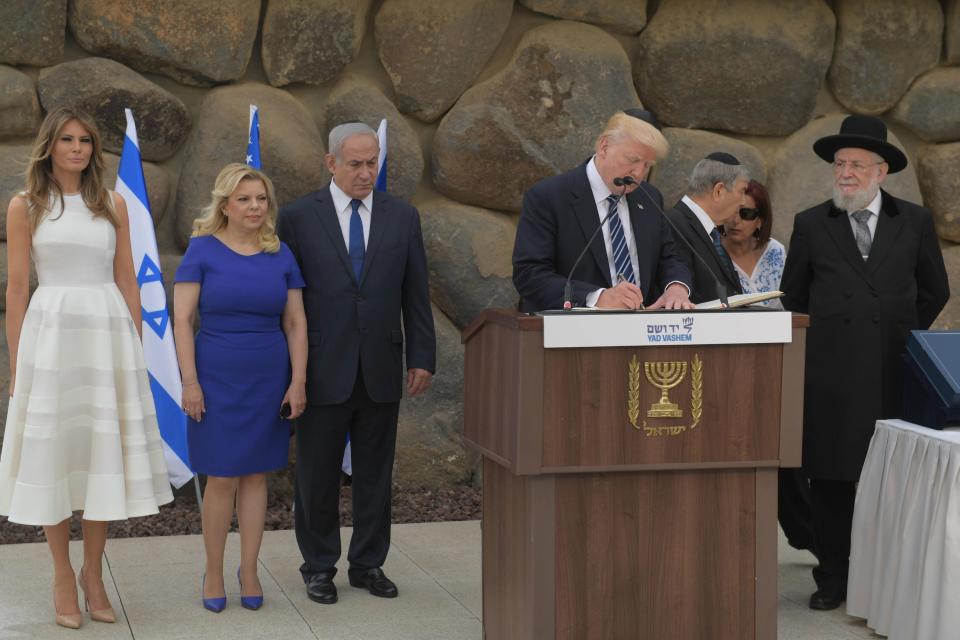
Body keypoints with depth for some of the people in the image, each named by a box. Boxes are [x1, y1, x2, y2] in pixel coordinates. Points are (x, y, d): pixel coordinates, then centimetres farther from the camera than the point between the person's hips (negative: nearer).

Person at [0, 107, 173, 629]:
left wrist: (135, 349, 6)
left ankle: (93, 573, 17)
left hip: (109, 332, 2)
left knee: (103, 452, 5)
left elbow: (127, 281, 11)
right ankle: (63, 576, 14)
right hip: (50, 334, -2)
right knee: (53, 451, 2)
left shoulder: (112, 205, 10)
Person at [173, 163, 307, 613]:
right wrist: (190, 382, -13)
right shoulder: (202, 251, -5)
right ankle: (213, 573, 15)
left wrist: (298, 382, -2)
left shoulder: (281, 256, 3)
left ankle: (249, 571, 17)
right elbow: (181, 320, -7)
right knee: (222, 479, 0)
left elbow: (296, 324, 5)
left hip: (268, 380, 3)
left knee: (256, 475, 8)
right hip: (217, 378, -3)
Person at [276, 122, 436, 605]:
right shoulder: (298, 217, -2)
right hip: (323, 370, -2)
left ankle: (368, 564, 21)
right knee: (318, 475, 6)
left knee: (375, 473, 9)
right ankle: (319, 566, 19)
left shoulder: (402, 217, 6)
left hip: (381, 370, 2)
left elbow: (415, 294, 8)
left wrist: (423, 358, 3)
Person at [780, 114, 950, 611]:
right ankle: (833, 579, 12)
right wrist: (823, 341, 11)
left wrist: (902, 336, 12)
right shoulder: (811, 224, 6)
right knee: (830, 479, 3)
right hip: (830, 375, 0)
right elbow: (793, 298, 15)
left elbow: (934, 290, 16)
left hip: (894, 372, 0)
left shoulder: (914, 222, 7)